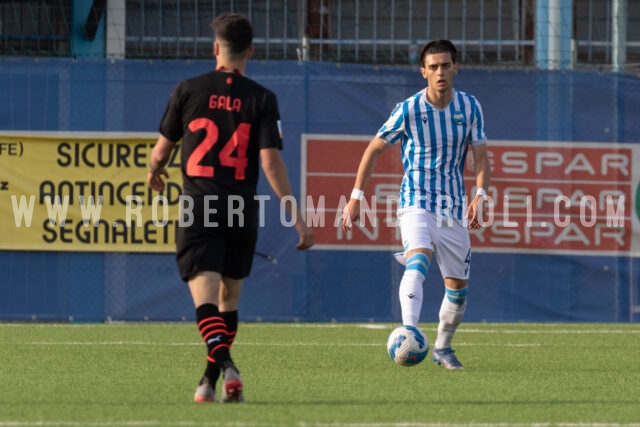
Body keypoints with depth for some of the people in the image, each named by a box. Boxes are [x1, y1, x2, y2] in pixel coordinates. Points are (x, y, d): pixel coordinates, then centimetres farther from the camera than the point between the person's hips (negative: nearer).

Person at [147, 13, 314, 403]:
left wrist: (155, 172, 32)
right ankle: (210, 382, 23)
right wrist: (297, 218, -6)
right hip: (242, 212, 1)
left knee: (205, 295, -10)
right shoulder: (262, 99, -1)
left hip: (198, 210, -1)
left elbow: (163, 150, 8)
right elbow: (271, 162, -8)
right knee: (230, 298, 18)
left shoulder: (188, 90, 1)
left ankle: (225, 365, -34)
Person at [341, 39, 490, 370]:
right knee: (418, 260, -31)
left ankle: (442, 348, 30)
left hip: (454, 208, 4)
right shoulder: (408, 110, -8)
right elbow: (374, 149, 2)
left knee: (457, 286, 8)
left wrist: (480, 196, -16)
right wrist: (356, 197, 0)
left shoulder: (469, 107, 1)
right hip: (417, 203, -4)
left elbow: (481, 158, 2)